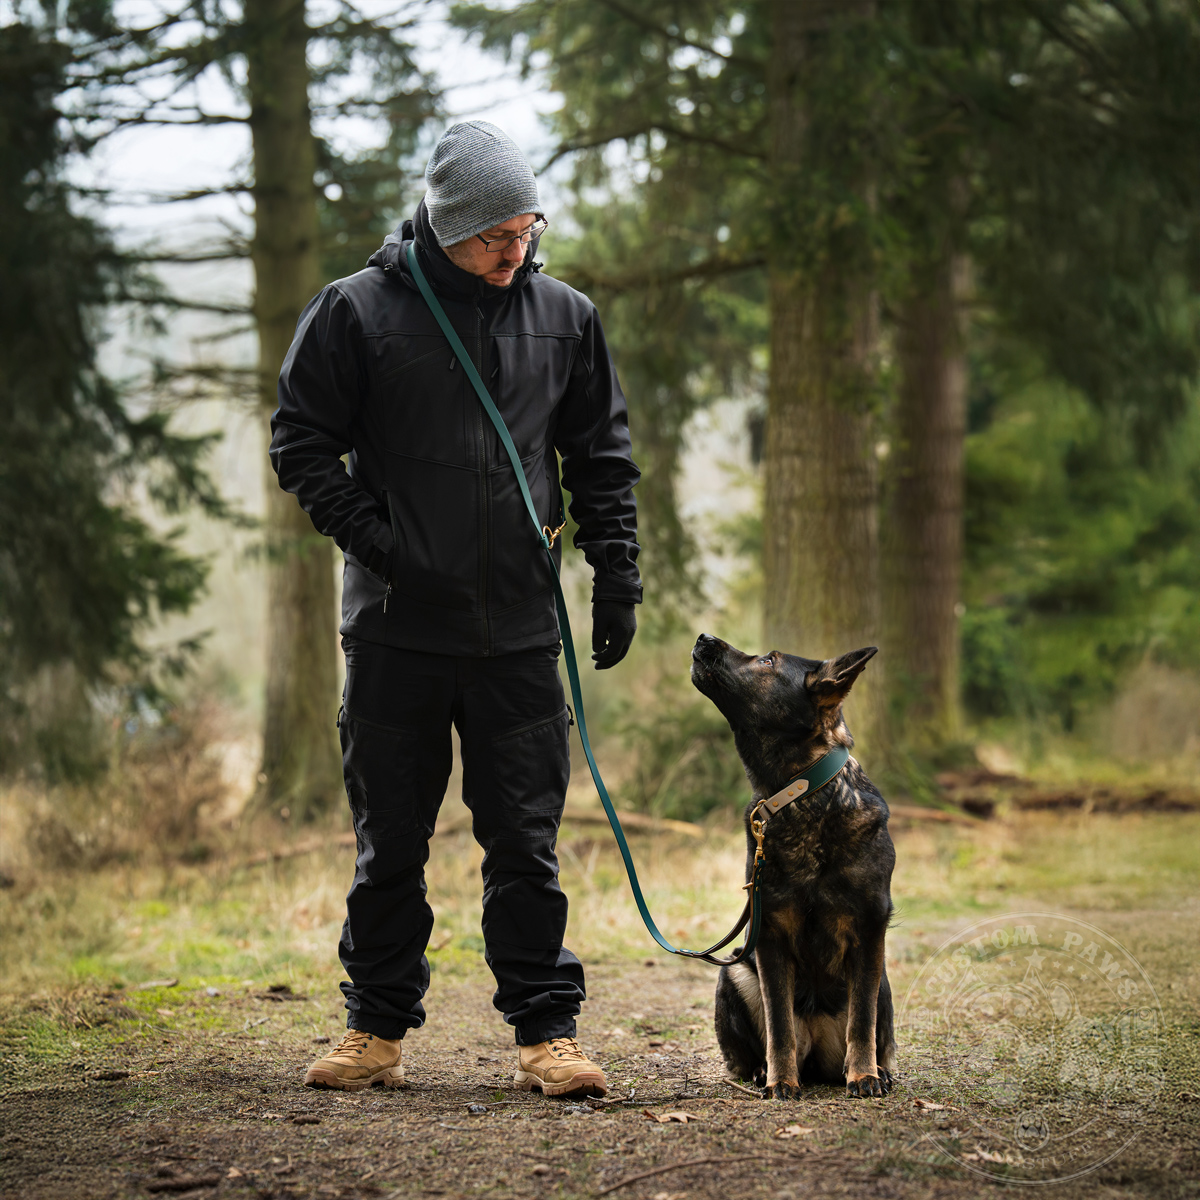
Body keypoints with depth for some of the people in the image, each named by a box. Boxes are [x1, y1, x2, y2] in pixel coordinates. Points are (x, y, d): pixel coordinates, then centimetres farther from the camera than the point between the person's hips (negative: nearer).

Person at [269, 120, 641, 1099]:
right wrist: (371, 537, -11)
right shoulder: (358, 312, -2)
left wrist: (616, 579, 8)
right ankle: (378, 1028, 17)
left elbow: (604, 460, 15)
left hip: (520, 632, 2)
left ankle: (547, 1033, 8)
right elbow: (301, 441, 1)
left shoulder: (565, 318, 7)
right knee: (389, 841, 6)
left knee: (527, 839, 2)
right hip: (396, 627, -1)